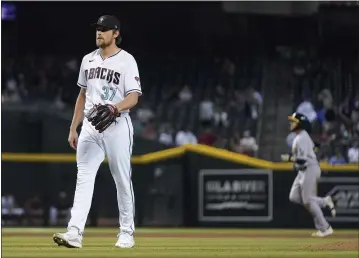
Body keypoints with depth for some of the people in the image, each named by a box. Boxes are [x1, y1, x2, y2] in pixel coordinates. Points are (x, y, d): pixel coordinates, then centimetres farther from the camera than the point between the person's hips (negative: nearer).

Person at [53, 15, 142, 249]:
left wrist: (114, 109, -32)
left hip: (117, 126, -5)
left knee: (122, 180, 3)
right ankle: (75, 233, -15)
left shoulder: (126, 61, -5)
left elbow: (134, 97, -13)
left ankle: (127, 233, 16)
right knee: (84, 177, -7)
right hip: (90, 126, 5)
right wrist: (73, 128, 16)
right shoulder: (88, 60, 13)